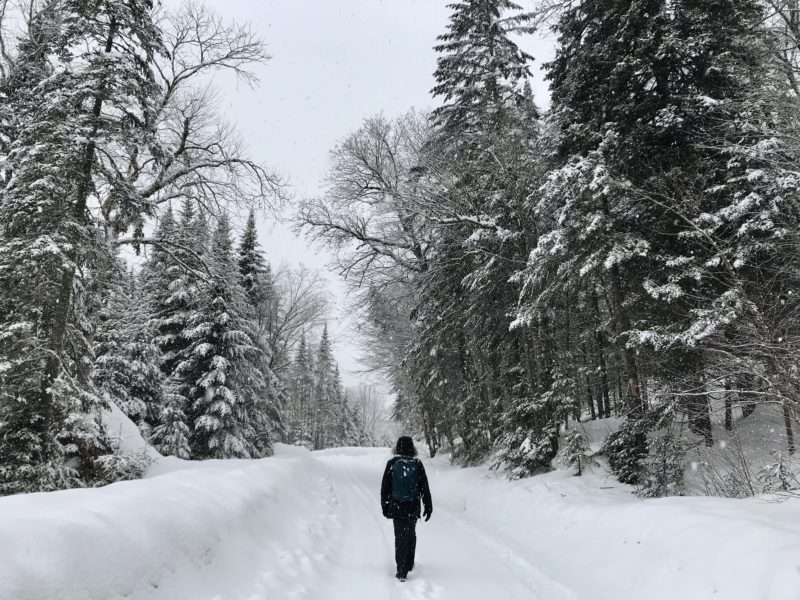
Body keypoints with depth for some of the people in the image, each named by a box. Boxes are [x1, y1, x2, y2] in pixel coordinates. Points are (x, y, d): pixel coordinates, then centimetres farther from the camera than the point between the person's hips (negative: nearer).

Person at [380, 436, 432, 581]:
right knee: (411, 534, 20)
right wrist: (428, 507, 7)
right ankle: (409, 565, 31)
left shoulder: (392, 463, -6)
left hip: (397, 507, -1)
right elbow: (425, 487, -1)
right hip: (413, 507, 1)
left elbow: (385, 487, -1)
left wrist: (384, 506, 9)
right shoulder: (417, 464, -6)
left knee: (400, 537, 7)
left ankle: (402, 572, 4)